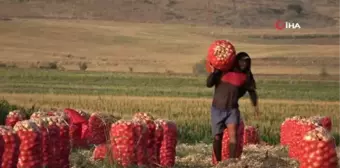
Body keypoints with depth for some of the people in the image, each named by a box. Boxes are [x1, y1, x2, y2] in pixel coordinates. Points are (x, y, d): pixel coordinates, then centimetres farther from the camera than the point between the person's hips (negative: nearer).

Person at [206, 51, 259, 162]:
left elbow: (251, 90, 14)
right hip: (217, 109, 0)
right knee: (217, 137, 5)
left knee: (233, 133, -22)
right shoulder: (223, 70, -7)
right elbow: (209, 84, -11)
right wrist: (214, 71, -24)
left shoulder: (246, 76, -2)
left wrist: (255, 105, 9)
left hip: (232, 110, 0)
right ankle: (218, 162, 24)